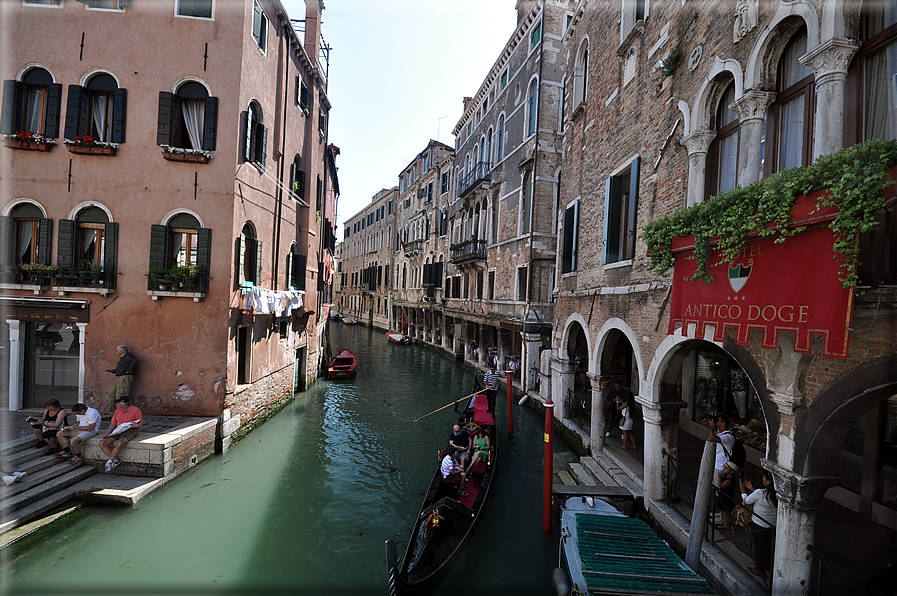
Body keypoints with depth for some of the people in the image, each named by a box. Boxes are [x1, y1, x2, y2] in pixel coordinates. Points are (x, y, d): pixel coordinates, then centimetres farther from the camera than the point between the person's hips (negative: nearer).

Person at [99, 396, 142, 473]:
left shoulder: (135, 410, -6)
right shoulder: (117, 411, 15)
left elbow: (140, 423, -4)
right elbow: (113, 423, 17)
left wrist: (136, 425, -27)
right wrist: (107, 433, 2)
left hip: (130, 431, -7)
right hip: (117, 431, 7)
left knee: (119, 444, -33)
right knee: (102, 443, -12)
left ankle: (109, 462, -11)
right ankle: (115, 460, -10)